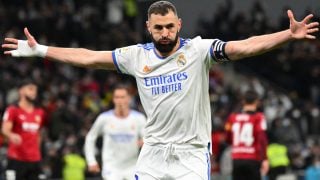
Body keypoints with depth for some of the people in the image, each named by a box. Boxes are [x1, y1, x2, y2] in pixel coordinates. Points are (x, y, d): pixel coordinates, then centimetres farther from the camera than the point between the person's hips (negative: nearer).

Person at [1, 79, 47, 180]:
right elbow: (5, 129, -20)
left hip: (34, 160, 6)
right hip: (17, 159, -6)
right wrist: (12, 136, -42)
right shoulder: (13, 110, -5)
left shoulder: (40, 113, 14)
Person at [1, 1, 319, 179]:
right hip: (153, 151, 3)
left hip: (192, 153, -3)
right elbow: (88, 57, 10)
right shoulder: (136, 55, 3)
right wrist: (39, 50, 11)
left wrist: (290, 35, -32)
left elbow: (245, 47, -18)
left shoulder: (198, 49, -8)